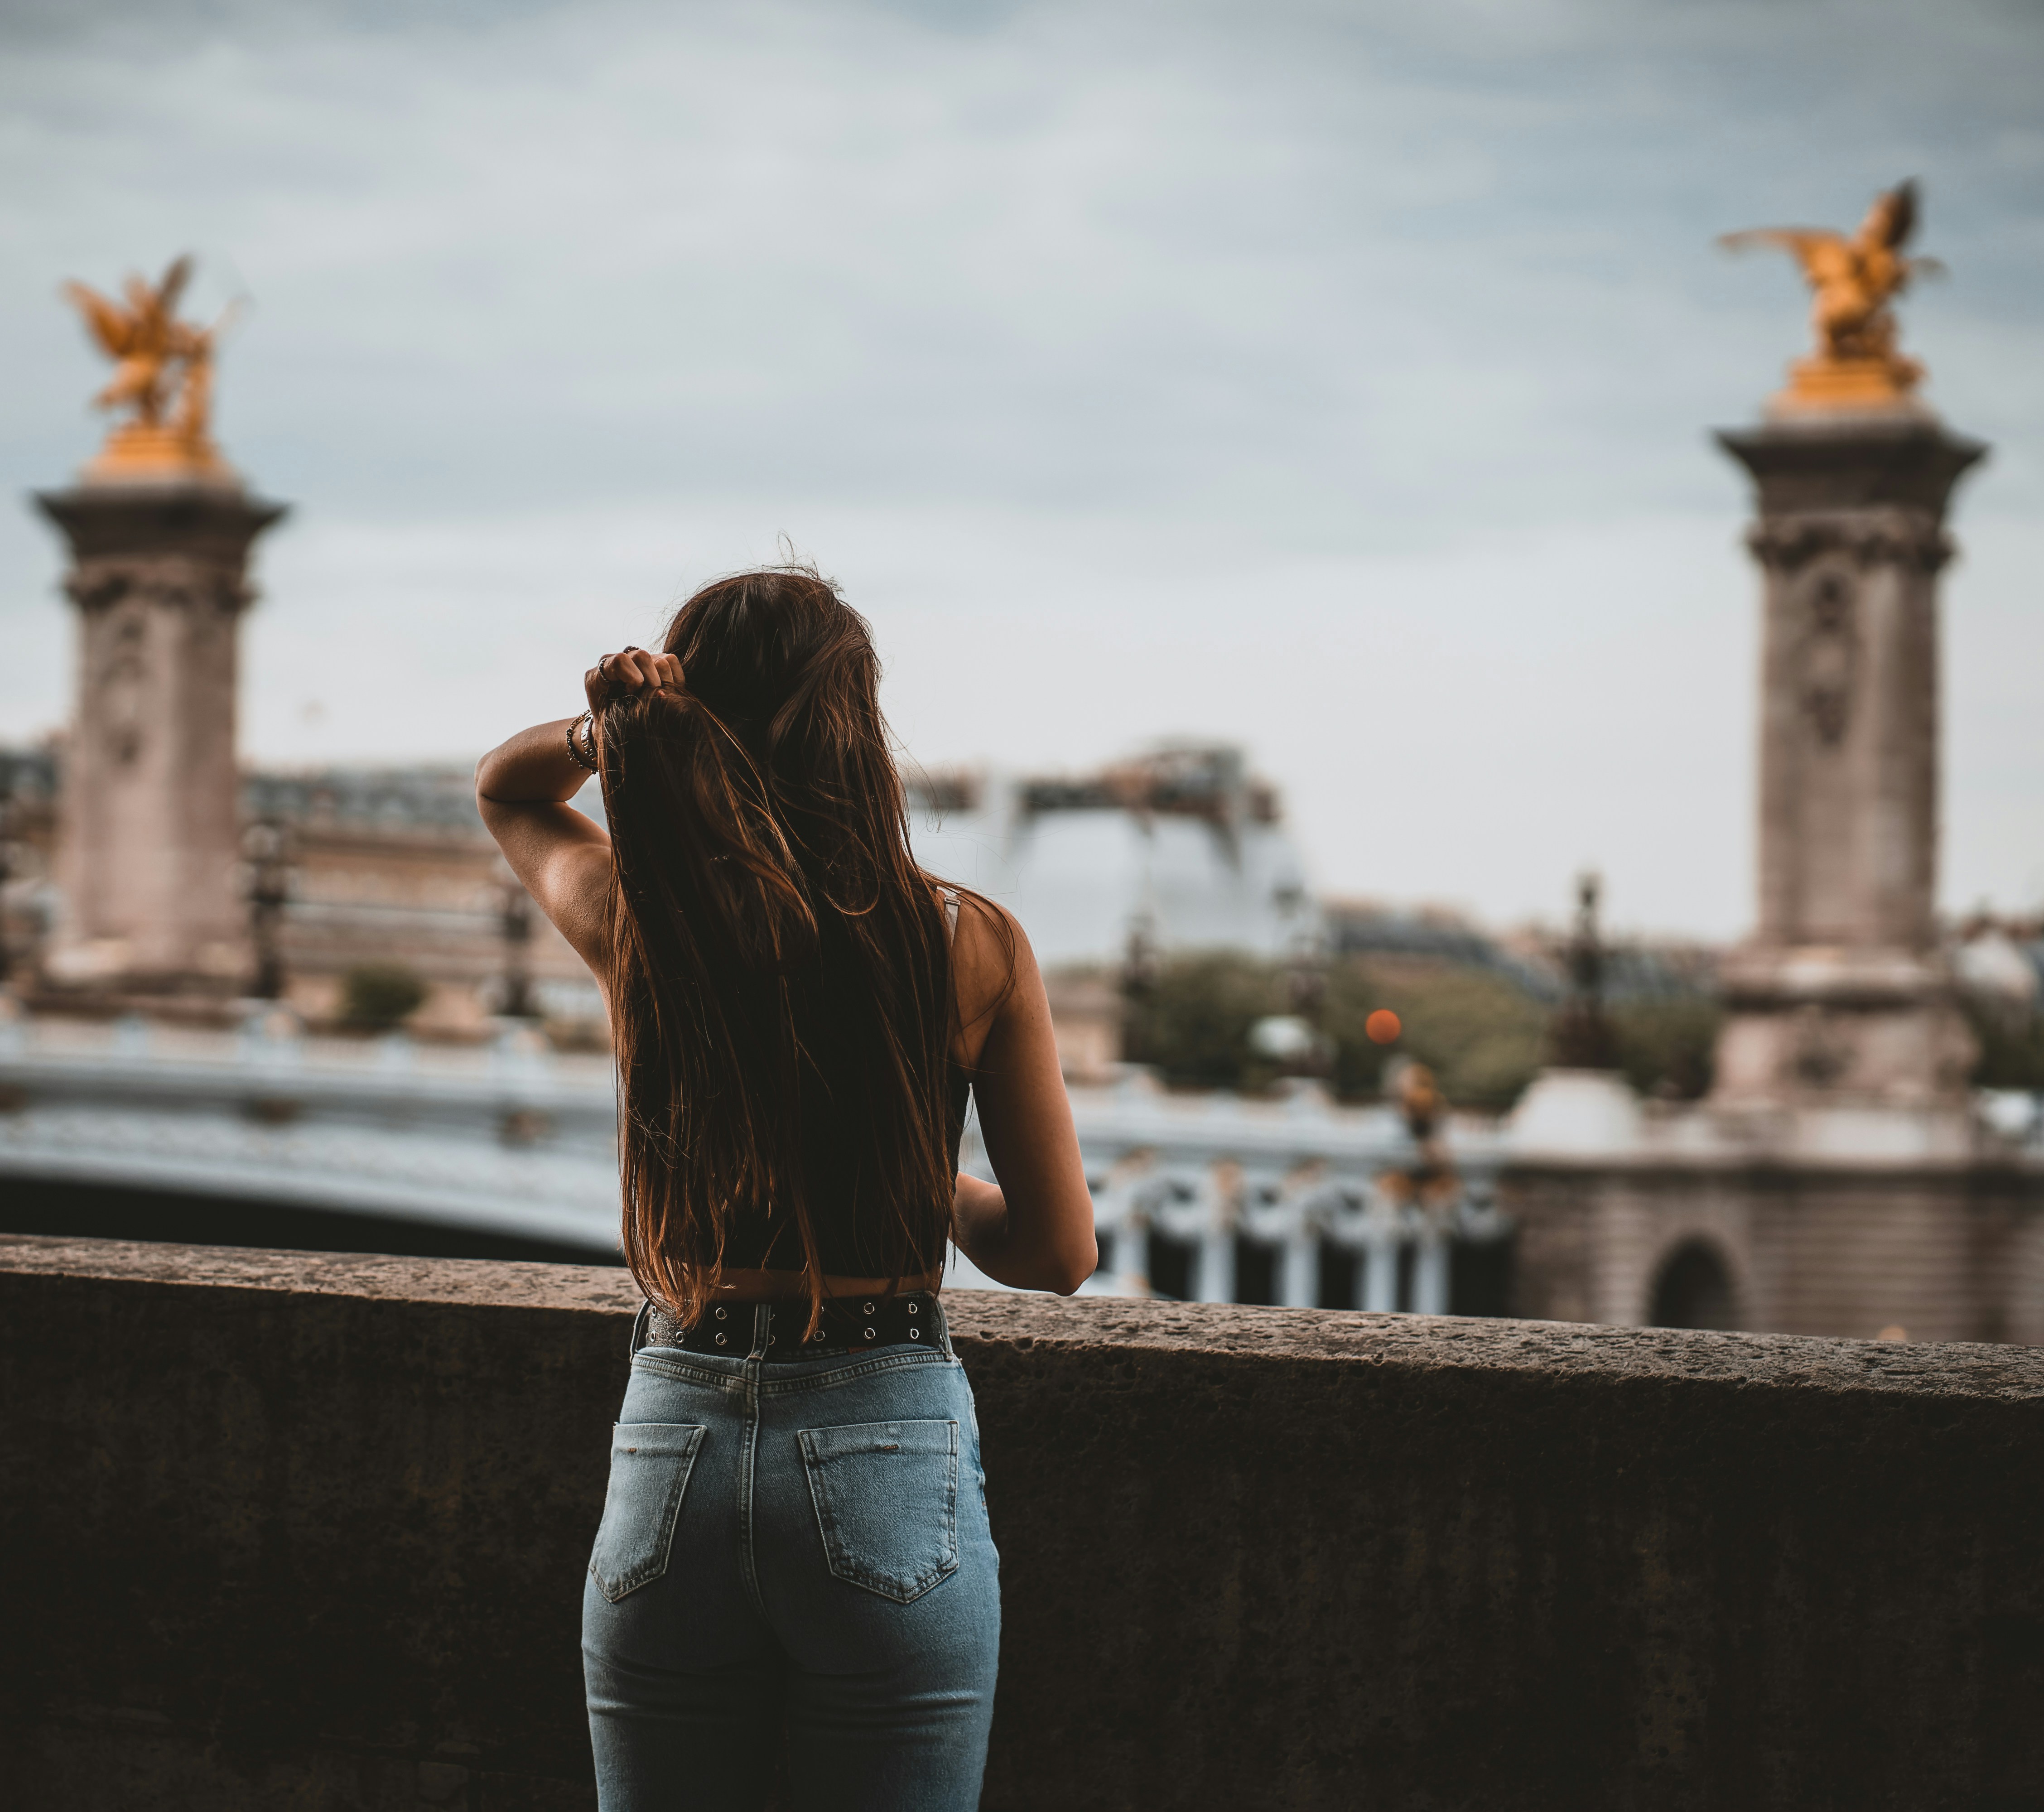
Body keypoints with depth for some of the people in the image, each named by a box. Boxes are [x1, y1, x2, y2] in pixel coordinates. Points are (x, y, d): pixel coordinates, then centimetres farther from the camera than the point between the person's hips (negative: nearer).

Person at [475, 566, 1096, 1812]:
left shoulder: (635, 920, -2)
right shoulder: (976, 949, -6)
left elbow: (502, 790, 21)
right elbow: (1059, 1254, 1)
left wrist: (606, 735, 0)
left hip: (676, 1443, 2)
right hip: (893, 1453, -2)